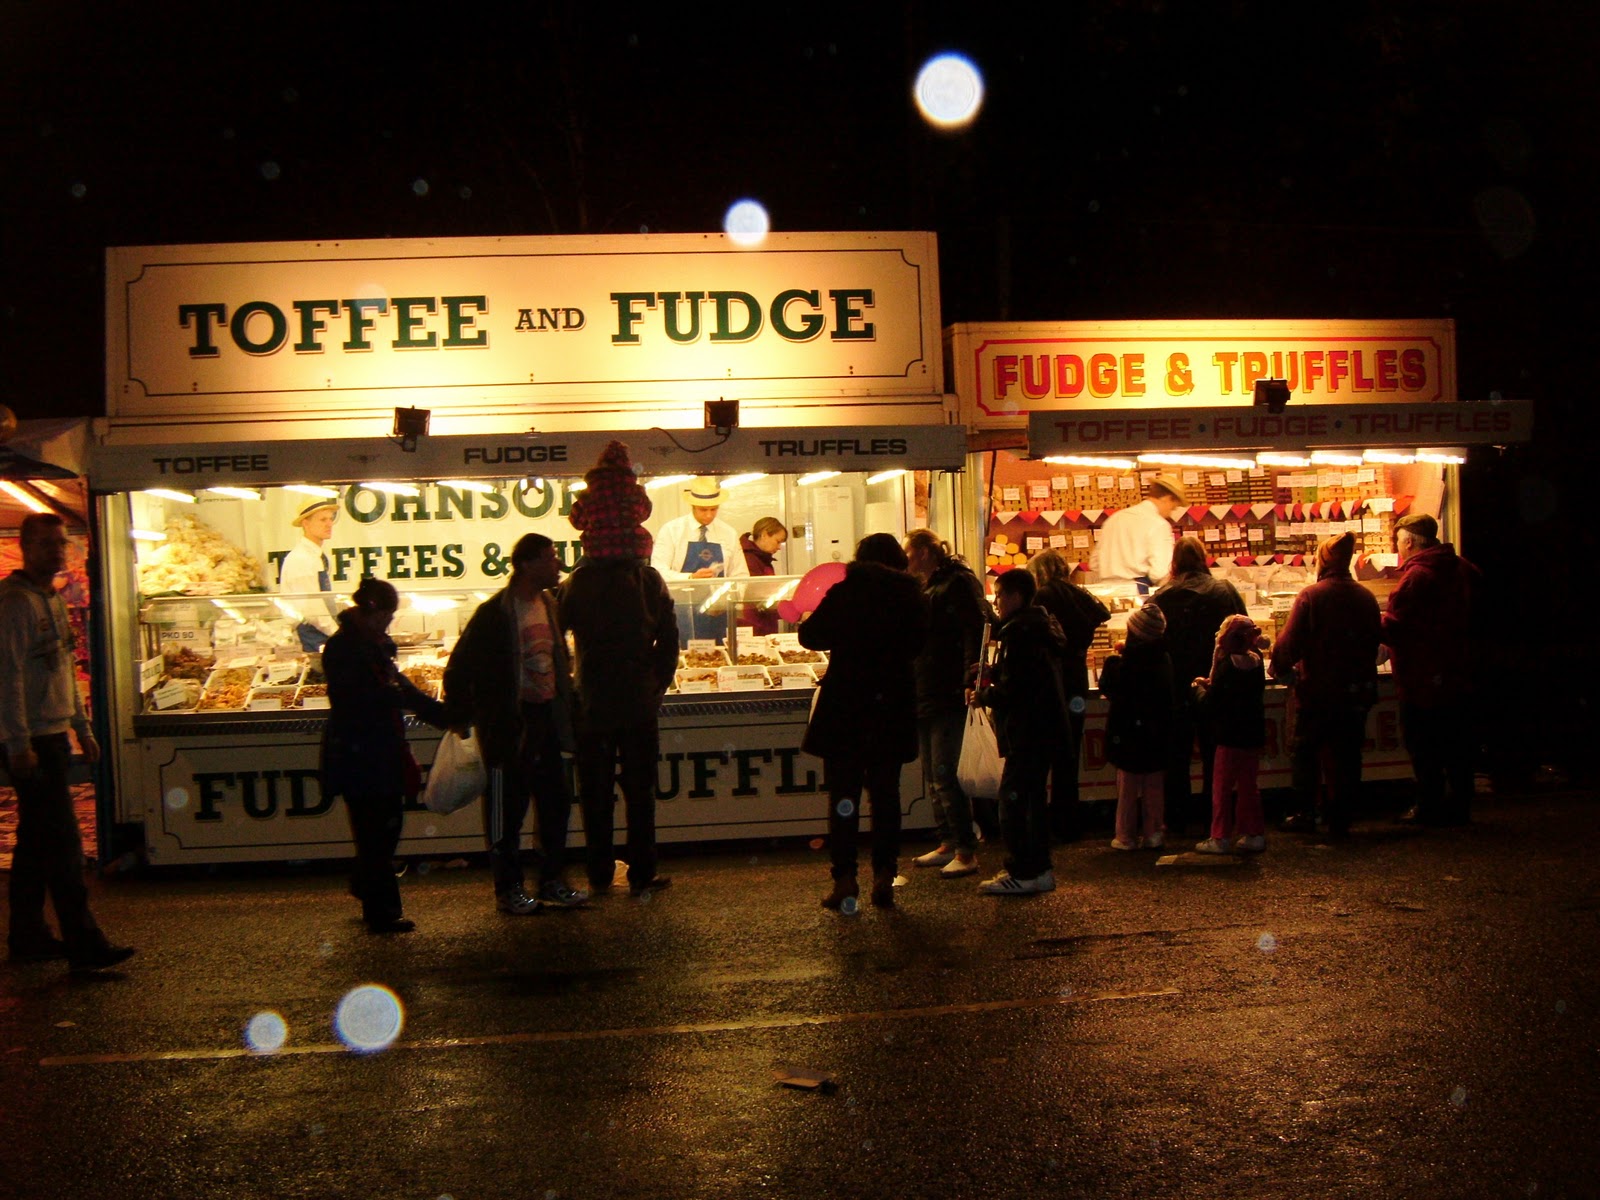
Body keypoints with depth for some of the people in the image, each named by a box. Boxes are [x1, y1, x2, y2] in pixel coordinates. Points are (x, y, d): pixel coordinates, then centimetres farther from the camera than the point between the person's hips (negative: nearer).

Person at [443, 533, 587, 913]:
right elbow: (459, 668, -11)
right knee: (508, 810, 1)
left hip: (546, 719, 7)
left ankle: (551, 882, 22)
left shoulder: (550, 605, 10)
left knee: (556, 803, 11)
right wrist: (461, 715, -9)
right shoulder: (495, 613, -13)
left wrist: (565, 703, 17)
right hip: (510, 723, -7)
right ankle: (508, 888, 12)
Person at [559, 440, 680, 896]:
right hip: (639, 703, 0)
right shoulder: (650, 580, -4)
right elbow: (668, 641, -1)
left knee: (596, 791, 9)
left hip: (592, 703, 0)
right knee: (639, 790, 6)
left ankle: (599, 874, 13)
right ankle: (642, 873, 8)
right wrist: (657, 687, 9)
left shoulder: (579, 582, -4)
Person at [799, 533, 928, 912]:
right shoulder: (911, 597, 1)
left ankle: (844, 879, 0)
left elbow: (811, 636, -2)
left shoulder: (845, 593, -7)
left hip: (845, 705, -3)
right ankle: (884, 876, 8)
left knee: (843, 794, 2)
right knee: (886, 792, 11)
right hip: (894, 706, 3)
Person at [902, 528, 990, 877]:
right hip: (925, 697, 10)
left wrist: (971, 679, -29)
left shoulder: (958, 582, -10)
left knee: (945, 776, -11)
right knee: (933, 777, 13)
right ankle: (947, 845, 22)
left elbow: (976, 630, -19)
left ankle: (966, 852, -6)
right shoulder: (924, 588, 19)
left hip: (950, 695, -10)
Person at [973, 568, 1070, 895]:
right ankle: (1039, 869, 22)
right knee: (1032, 797, 16)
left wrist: (984, 695, -5)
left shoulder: (1019, 631, -16)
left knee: (1012, 798, -6)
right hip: (1046, 726, 11)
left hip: (1028, 729, -11)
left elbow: (1012, 689, -21)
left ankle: (1023, 874, -4)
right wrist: (992, 674, 11)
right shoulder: (1042, 626, 16)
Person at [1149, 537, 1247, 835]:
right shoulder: (1226, 591, -6)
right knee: (1214, 754, 11)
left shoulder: (1160, 598, -9)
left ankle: (1177, 820, 12)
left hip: (1175, 687, -1)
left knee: (1177, 756, 9)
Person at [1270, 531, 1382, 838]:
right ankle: (1341, 819, 11)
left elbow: (1290, 642, -15)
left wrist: (1279, 669, 3)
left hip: (1318, 690, -4)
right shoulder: (1366, 598, 3)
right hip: (1357, 692, 4)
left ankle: (1305, 813, 9)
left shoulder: (1311, 596, -13)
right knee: (1347, 756, 9)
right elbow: (1374, 642, 12)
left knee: (1304, 753, 10)